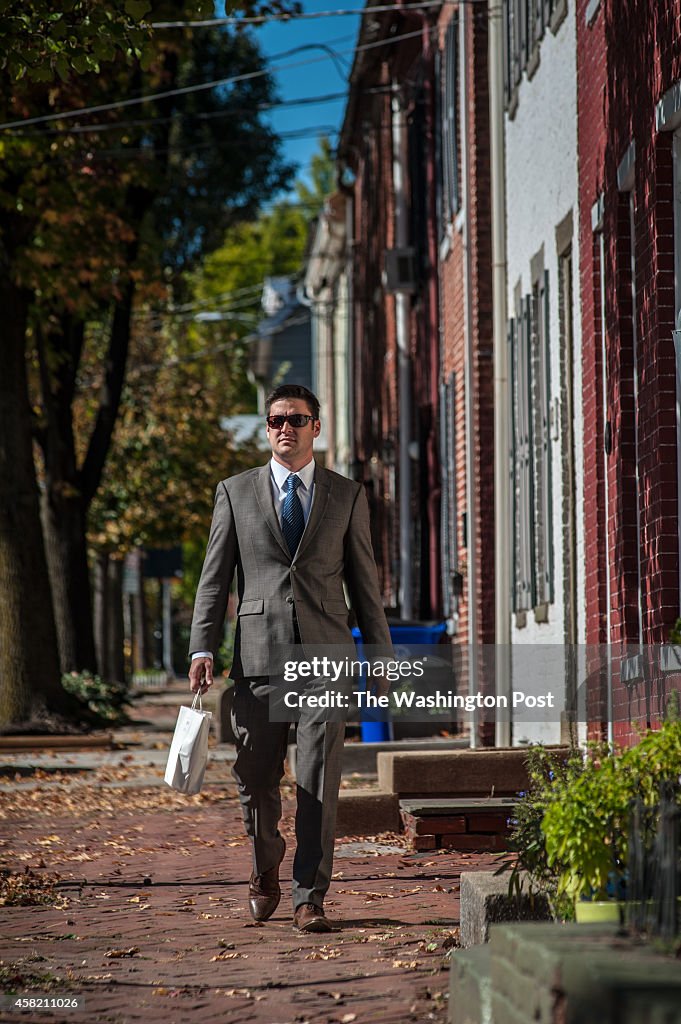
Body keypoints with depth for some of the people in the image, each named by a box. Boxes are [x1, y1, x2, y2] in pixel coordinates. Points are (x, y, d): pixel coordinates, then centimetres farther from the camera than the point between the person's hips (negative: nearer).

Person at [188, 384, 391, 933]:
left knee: (319, 784, -5)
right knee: (256, 780, 3)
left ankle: (310, 898, 1)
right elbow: (214, 578, 8)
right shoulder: (236, 492, 10)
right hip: (259, 656, 0)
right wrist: (203, 649, -3)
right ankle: (267, 862, 30)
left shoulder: (347, 495, 11)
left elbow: (364, 582, 12)